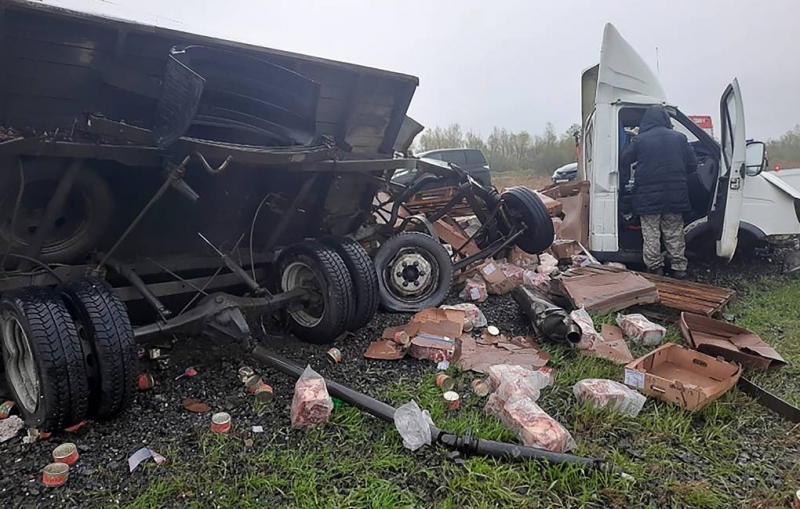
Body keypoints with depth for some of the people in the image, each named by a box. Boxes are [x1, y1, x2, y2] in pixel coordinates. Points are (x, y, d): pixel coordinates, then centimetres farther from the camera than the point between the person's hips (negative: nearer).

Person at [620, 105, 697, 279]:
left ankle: (655, 268, 4)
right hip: (675, 196, 3)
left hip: (648, 196, -3)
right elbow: (693, 164, 7)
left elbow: (623, 161, -4)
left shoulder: (639, 140, -4)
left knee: (651, 234, 4)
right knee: (674, 233, 12)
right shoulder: (679, 138, 4)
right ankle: (678, 267, 15)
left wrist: (624, 182, 9)